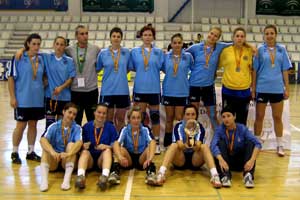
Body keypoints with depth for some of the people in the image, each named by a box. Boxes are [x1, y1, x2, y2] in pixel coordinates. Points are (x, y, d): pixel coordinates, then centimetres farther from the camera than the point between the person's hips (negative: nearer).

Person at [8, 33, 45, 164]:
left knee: (33, 124, 11)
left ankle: (31, 152, 23)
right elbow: (11, 78, -7)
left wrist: (44, 87, 2)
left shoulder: (41, 59, 6)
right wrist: (12, 97, -10)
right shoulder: (19, 58, -8)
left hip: (37, 99, 4)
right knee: (21, 125, 3)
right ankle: (15, 153, 19)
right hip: (22, 99, -4)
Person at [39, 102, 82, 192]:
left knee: (71, 144, -25)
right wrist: (52, 152, -39)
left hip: (69, 160, -1)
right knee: (46, 147, -24)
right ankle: (44, 180, -43)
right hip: (53, 160, 1)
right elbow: (43, 140, -20)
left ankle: (67, 179, -41)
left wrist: (68, 154, -42)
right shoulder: (54, 126, -2)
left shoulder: (77, 128, -3)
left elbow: (79, 142, -23)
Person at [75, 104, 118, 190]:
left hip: (103, 158, 0)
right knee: (85, 152, -29)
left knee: (107, 150, -29)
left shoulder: (110, 127, 5)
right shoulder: (86, 126, 8)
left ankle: (105, 176, -54)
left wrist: (106, 146, -19)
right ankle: (80, 176, -56)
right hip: (89, 158, 1)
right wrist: (83, 146, -16)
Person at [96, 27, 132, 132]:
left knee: (120, 118, 12)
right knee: (108, 119, 8)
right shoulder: (103, 53, -1)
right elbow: (97, 69, 9)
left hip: (122, 90, 1)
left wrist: (121, 75, 7)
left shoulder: (127, 52, 1)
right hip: (107, 90, -1)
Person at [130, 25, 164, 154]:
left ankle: (156, 143, 17)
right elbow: (132, 67, 8)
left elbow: (161, 67, 4)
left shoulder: (159, 52, 4)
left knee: (155, 116, 7)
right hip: (139, 88, 0)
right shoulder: (134, 51, 3)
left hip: (154, 88, 0)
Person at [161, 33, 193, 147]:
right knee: (169, 118, 10)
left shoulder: (188, 56, -1)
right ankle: (167, 143, 21)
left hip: (182, 92, -1)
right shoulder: (166, 56, 2)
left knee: (179, 118, 1)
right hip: (168, 92, 1)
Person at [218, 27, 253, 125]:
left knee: (241, 121, 10)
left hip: (244, 91, 1)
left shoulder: (250, 51, 2)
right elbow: (218, 65, 9)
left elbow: (252, 69, 11)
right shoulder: (226, 51, -1)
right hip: (228, 90, -1)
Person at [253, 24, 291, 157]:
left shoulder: (281, 50, 5)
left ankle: (280, 145, 21)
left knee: (277, 117, 10)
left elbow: (285, 70, 7)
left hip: (277, 89, 2)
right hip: (262, 88, -1)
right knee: (259, 117, 7)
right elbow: (255, 70, 1)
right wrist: (253, 88, -1)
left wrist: (287, 88, 4)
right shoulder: (260, 50, 0)